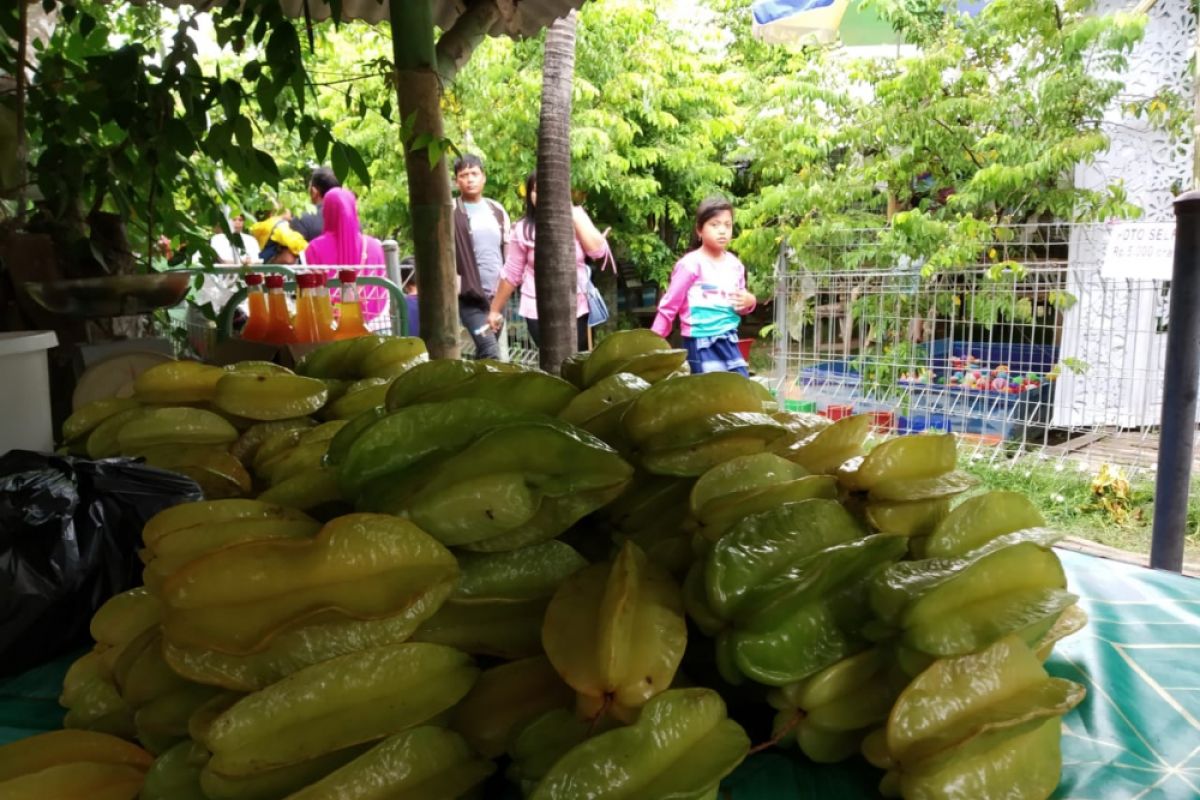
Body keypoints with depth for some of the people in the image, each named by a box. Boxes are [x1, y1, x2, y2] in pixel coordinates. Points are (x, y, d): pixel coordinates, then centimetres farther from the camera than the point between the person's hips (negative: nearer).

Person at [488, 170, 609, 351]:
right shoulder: (523, 229, -5)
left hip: (576, 310, 2)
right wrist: (495, 309, 4)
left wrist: (574, 213, -15)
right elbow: (511, 274, 1)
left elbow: (598, 251, -14)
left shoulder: (577, 218, 0)